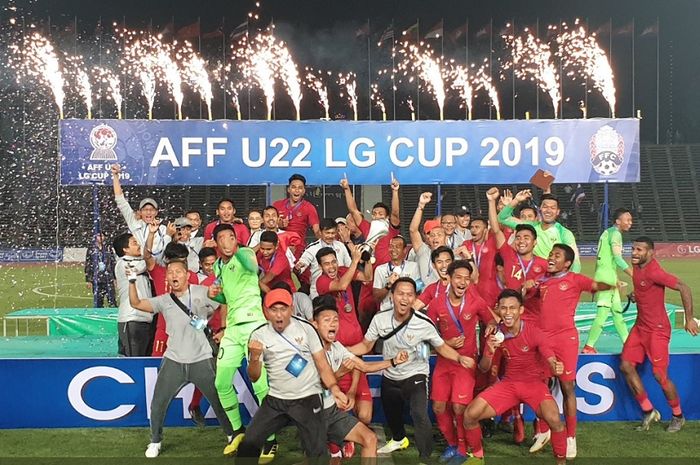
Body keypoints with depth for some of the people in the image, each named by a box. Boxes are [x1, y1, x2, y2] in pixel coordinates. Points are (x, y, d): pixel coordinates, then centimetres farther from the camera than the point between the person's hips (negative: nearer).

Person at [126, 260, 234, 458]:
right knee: (158, 403, 2)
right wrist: (132, 280, -8)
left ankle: (233, 436, 25)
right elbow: (135, 303, 2)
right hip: (173, 361, 2)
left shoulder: (202, 292, 0)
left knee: (218, 399, 6)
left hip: (202, 360, -2)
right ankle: (155, 442, 24)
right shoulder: (164, 301, 7)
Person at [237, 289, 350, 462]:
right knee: (248, 445, -2)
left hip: (308, 399, -2)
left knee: (317, 453, -8)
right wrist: (255, 357, -18)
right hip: (275, 401, 2)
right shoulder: (259, 335, 0)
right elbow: (254, 378, 2)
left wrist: (334, 389, -20)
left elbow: (322, 364, -3)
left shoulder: (306, 328, -5)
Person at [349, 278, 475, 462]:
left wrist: (460, 358, -28)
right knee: (391, 414, 27)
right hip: (389, 378, 4)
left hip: (415, 377, -4)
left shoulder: (424, 323, -24)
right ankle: (399, 439, 59)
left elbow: (441, 347, -10)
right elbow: (365, 346, -5)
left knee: (419, 415, -26)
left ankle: (425, 458, -8)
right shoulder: (380, 319, -17)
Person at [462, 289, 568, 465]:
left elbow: (552, 362, -20)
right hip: (508, 383, 3)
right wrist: (489, 352, -22)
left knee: (554, 419, -31)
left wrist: (556, 367, -45)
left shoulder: (534, 333, -17)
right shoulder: (496, 334, -6)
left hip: (534, 383, -3)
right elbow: (483, 369, 0)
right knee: (470, 414, -10)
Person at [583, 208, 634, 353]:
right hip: (606, 277, -11)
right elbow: (617, 258, -20)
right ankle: (588, 347, -10)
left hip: (607, 277, 11)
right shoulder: (615, 233, -11)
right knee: (603, 312, -11)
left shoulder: (608, 232, 19)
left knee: (617, 311, 14)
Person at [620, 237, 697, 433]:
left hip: (657, 330, -9)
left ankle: (678, 416, 19)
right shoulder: (637, 267, 5)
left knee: (660, 375, -5)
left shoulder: (654, 272, -21)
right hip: (640, 327, 9)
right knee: (626, 366, 1)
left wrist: (689, 319, -21)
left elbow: (684, 288, -23)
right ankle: (648, 411, 14)